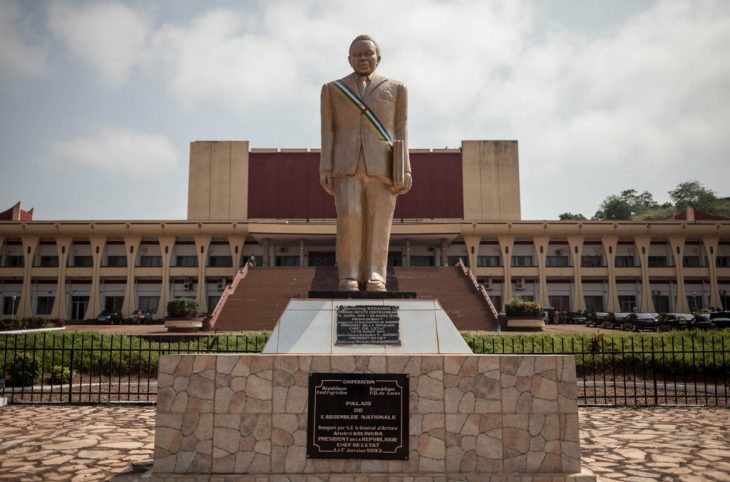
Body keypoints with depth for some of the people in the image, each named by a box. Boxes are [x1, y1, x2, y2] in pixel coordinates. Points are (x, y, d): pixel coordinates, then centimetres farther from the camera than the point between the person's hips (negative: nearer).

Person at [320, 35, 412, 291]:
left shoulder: (396, 89, 14)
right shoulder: (333, 89, 15)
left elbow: (400, 132, 8)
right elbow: (328, 133, 8)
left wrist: (405, 170, -3)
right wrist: (325, 169, -3)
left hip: (382, 166, 0)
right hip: (346, 166, 0)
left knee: (379, 223, -7)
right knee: (349, 217, -15)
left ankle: (374, 279, -4)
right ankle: (349, 279, -9)